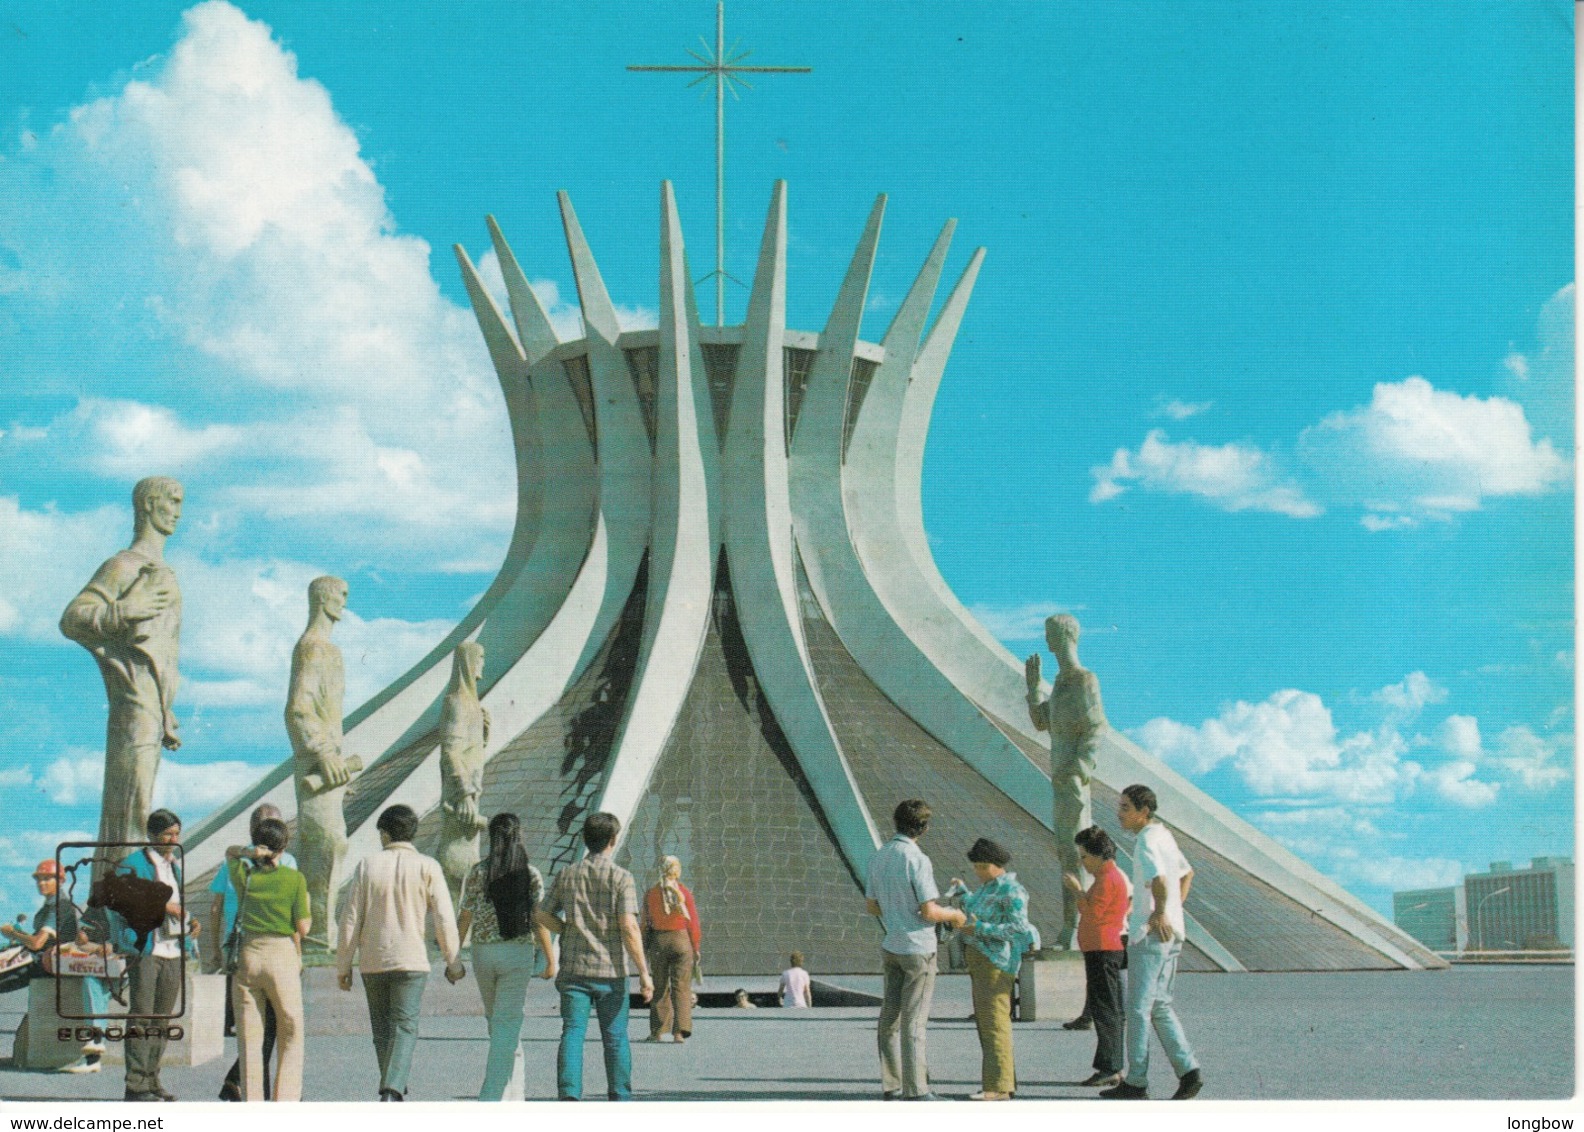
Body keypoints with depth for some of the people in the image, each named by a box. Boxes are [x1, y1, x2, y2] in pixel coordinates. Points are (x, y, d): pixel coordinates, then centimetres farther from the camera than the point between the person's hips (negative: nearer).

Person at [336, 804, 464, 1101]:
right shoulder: (427, 867, -3)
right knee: (404, 1028, -4)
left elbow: (350, 920, 0)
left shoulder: (367, 866, 0)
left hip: (372, 962, 2)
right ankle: (393, 1090, -23)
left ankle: (392, 1090, 22)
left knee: (382, 1029, 15)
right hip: (411, 960, -2)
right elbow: (444, 918, -5)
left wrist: (343, 965, 7)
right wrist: (452, 960, 6)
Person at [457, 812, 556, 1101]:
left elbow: (464, 918, -1)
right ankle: (491, 1096, -10)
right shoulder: (530, 875, -5)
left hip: (483, 952, 2)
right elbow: (539, 922, -6)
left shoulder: (478, 872, -1)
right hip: (519, 953, -2)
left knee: (495, 1018, 19)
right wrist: (551, 959, 2)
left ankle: (513, 1095, 29)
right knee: (507, 1023, -1)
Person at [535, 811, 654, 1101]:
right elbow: (629, 927, -14)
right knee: (615, 1038, 9)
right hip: (610, 969, -2)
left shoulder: (566, 875, 5)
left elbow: (543, 915, 10)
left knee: (572, 1033, -2)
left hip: (573, 968, 2)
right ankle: (620, 1101, 15)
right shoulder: (621, 877, -7)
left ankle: (569, 1094, -18)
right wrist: (644, 973, -10)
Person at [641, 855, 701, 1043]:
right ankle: (679, 1031, -8)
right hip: (681, 940, -2)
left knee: (660, 988, 11)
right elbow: (693, 923, -4)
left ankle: (657, 1031, 12)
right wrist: (696, 948, 4)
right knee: (681, 987, 1)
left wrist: (645, 949, 10)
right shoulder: (684, 892, -3)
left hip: (658, 942, 2)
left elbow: (646, 924, 2)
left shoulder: (650, 894, 1)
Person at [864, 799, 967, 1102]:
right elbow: (929, 911, -19)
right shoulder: (917, 860, -18)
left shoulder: (878, 858, 4)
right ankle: (915, 1089, -1)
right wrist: (954, 915, -1)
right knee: (914, 1021, -4)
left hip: (890, 947, 7)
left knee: (890, 1017, 11)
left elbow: (871, 905, 13)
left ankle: (891, 1085, 16)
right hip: (917, 947, -7)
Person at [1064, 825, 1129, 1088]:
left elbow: (1092, 913, -19)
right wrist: (1079, 892, 14)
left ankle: (1109, 1068, -10)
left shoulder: (1108, 879, -14)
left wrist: (1077, 890, -12)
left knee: (1104, 1010, -10)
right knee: (1108, 1011, 11)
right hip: (1103, 951, 11)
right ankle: (1114, 1068, 14)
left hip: (1103, 951, -11)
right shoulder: (1110, 876, 19)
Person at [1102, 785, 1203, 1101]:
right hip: (1171, 934, 9)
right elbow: (1186, 872, 29)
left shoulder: (1147, 841, -15)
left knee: (1139, 1007, -2)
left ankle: (1136, 1082, 1)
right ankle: (1188, 1069, 4)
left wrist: (1160, 913, -19)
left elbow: (1159, 880, -32)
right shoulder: (1164, 835, 14)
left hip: (1150, 935, -9)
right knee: (1159, 1006, 13)